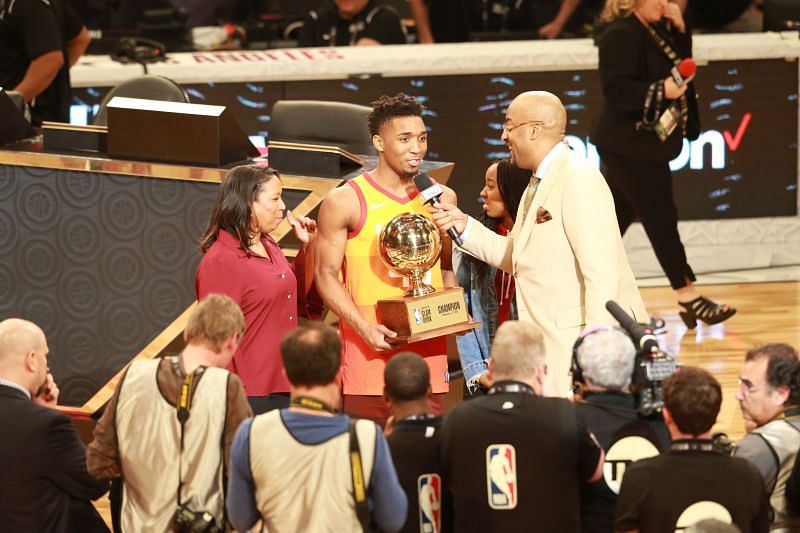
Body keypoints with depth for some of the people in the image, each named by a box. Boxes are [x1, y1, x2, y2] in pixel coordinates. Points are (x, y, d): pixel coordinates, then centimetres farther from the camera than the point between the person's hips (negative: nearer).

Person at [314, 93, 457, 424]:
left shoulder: (441, 198, 13)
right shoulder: (345, 202, 0)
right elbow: (327, 274, -1)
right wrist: (362, 326, -15)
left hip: (427, 350, 4)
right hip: (371, 351, -4)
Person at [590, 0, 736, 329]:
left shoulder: (655, 31, 13)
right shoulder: (620, 35, -16)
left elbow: (681, 63, 18)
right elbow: (617, 90, -22)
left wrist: (679, 29, 6)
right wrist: (661, 91, -26)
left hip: (645, 143, 10)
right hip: (628, 145, -10)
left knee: (618, 217, 12)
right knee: (661, 219, -6)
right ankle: (688, 299, -2)